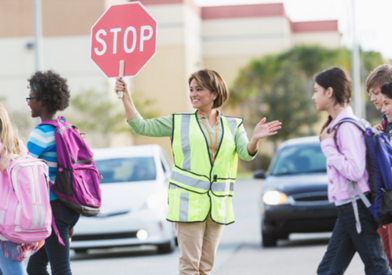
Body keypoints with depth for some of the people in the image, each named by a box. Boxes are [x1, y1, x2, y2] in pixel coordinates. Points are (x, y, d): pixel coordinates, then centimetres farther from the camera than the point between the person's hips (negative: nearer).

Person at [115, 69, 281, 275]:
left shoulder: (233, 126, 10)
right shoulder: (179, 122, 6)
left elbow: (246, 153, -4)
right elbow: (140, 126, 4)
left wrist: (255, 139, -26)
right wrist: (126, 97, -7)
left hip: (218, 204, 3)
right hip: (188, 202, -3)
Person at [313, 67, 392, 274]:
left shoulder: (347, 127, -16)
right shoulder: (336, 125, 13)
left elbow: (354, 171, -23)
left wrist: (328, 146, -16)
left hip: (356, 207, -10)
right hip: (346, 208, 10)